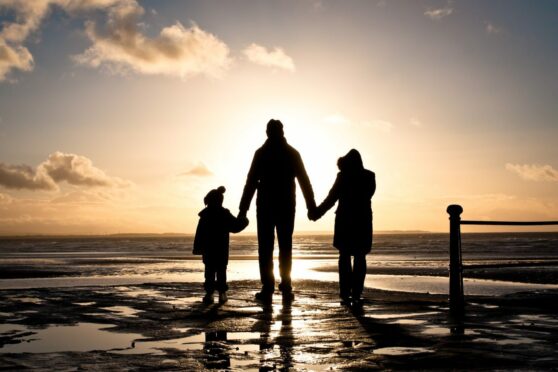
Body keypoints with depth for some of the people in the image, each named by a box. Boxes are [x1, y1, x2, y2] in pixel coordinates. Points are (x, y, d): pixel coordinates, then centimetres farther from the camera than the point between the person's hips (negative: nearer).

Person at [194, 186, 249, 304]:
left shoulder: (205, 216, -2)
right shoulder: (225, 214, -1)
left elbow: (199, 234, -3)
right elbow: (236, 226, 3)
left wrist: (197, 247, 2)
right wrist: (244, 220, 21)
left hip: (208, 250, 0)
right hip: (222, 250, 0)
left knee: (209, 270, 3)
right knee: (221, 270, 5)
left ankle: (209, 293, -3)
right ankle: (222, 293, 1)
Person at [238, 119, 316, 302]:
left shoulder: (261, 153, -1)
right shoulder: (292, 153, 6)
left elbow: (251, 182, -5)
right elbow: (304, 181, 4)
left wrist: (243, 209, -4)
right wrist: (311, 206, 6)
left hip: (266, 205, -2)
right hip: (287, 205, 2)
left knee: (266, 247, -1)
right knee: (285, 247, 8)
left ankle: (268, 289, -7)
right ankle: (286, 288, 5)